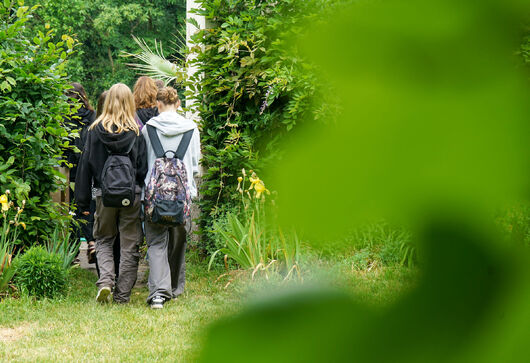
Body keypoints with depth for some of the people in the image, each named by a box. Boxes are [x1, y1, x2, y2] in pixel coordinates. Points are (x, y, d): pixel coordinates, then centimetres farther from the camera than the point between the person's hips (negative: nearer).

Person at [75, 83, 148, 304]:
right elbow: (144, 167, -4)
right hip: (131, 195, -1)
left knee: (103, 240, 18)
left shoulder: (96, 130, -2)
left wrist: (83, 201, 8)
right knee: (129, 246, 8)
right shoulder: (137, 132, -5)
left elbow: (85, 165, 2)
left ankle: (105, 281, -4)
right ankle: (122, 295, 10)